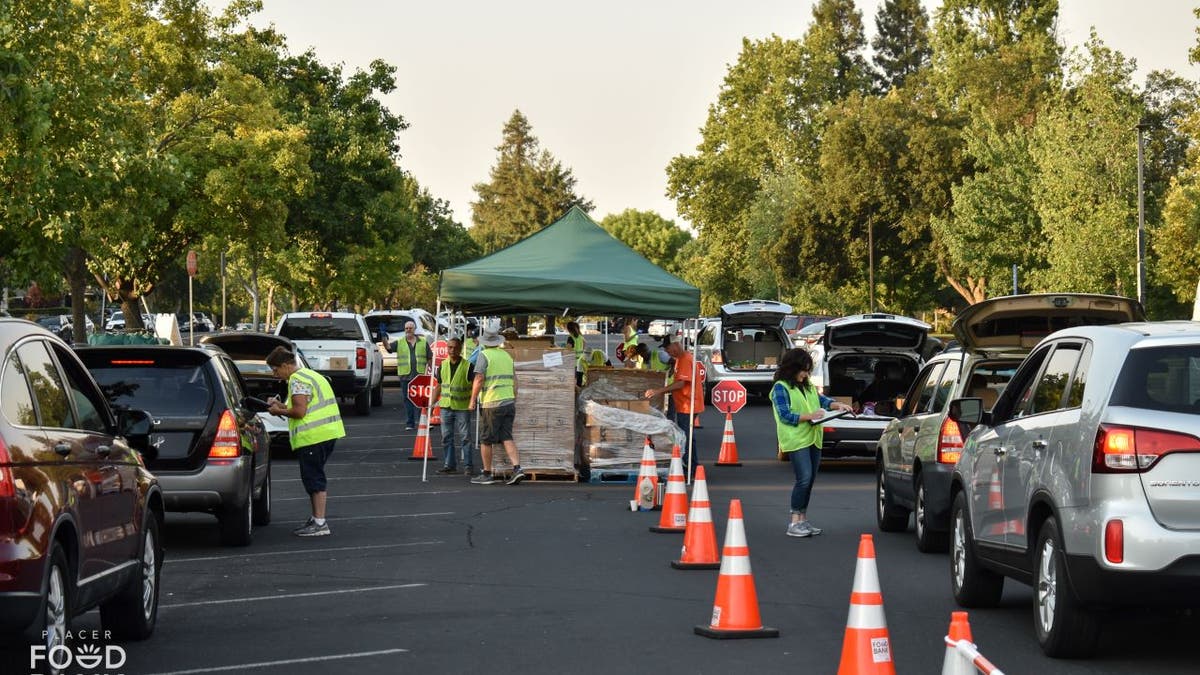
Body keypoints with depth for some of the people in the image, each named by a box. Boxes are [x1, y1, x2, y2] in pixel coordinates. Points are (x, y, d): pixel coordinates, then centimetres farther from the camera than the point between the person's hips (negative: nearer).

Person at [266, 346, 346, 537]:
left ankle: (320, 523, -9)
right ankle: (316, 519, 21)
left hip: (313, 436, -10)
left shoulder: (297, 380, -12)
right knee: (314, 478, 16)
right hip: (326, 433, 10)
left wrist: (279, 411, -4)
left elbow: (299, 411, -20)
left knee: (313, 479, -8)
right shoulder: (310, 375, 20)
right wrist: (280, 405, 16)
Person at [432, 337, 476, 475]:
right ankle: (450, 465, 16)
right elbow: (438, 386, 15)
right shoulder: (443, 365, 8)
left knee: (465, 437, -2)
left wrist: (472, 402, -21)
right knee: (447, 437, 8)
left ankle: (469, 466, 4)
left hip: (462, 408, -5)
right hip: (446, 406, 5)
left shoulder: (468, 366, -7)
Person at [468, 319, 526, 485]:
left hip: (491, 404, -6)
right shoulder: (507, 356, 13)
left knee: (486, 440, 4)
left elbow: (479, 379, -13)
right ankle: (517, 469, -10)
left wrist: (473, 401, -7)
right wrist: (514, 400, 24)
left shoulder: (484, 355, -7)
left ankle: (487, 474, 9)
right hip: (508, 402, 6)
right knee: (507, 437, 6)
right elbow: (514, 380, 17)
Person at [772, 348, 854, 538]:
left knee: (809, 480, 8)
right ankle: (794, 523, -12)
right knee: (804, 478, -16)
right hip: (796, 441, -8)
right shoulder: (780, 388, -6)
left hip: (812, 439, 8)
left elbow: (821, 400, 19)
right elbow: (785, 416, -12)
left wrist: (838, 405, 0)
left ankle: (803, 519, 15)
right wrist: (809, 416, -18)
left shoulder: (808, 386, 18)